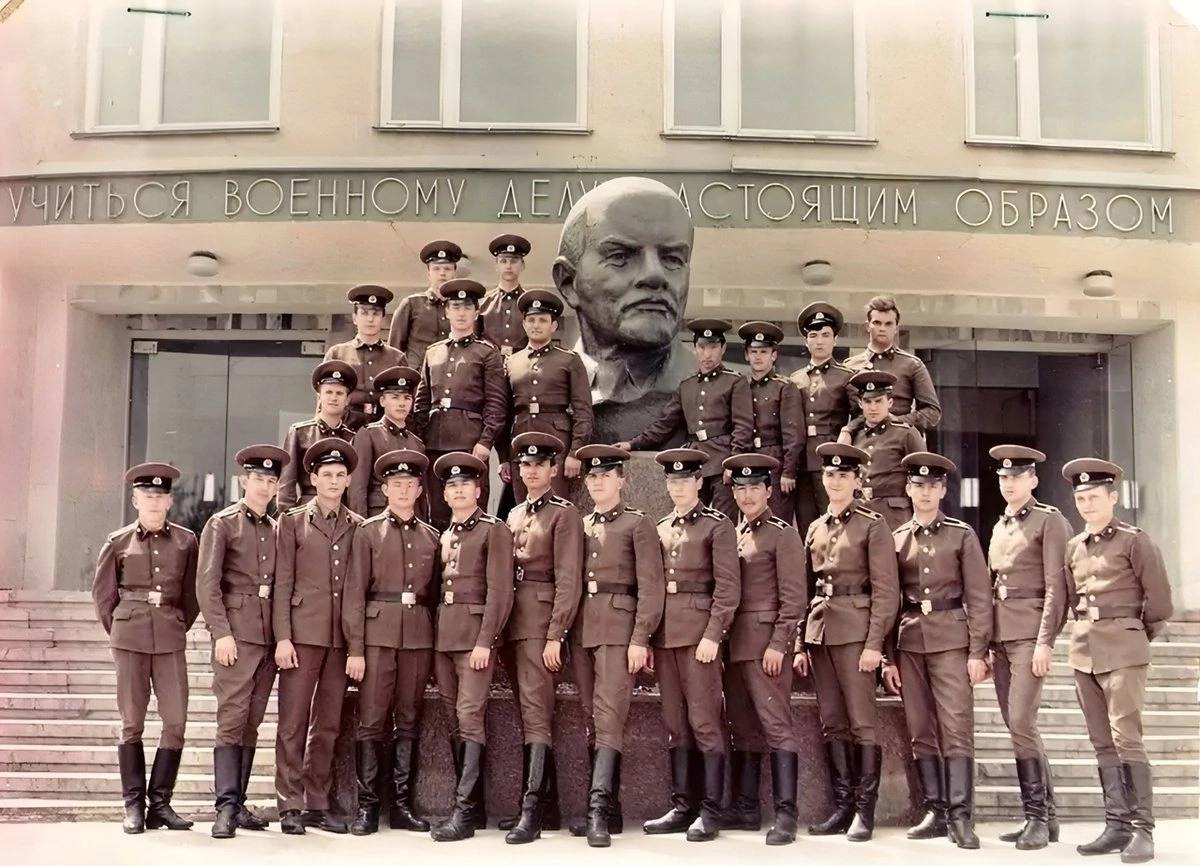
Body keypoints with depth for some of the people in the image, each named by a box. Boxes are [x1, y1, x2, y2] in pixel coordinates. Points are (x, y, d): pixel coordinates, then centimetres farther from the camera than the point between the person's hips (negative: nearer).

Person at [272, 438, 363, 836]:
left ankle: (317, 804, 14)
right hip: (303, 633, -3)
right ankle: (290, 806, 4)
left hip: (342, 636, 3)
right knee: (293, 722, -3)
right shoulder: (294, 521, 6)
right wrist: (282, 637, -7)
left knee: (328, 724, 7)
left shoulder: (358, 527, 12)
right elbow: (282, 583, 1)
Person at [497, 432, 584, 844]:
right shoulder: (514, 515, 19)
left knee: (535, 714, -12)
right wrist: (500, 632, 10)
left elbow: (568, 580, -11)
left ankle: (532, 812, -14)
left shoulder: (564, 513, -3)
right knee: (530, 715, 10)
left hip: (540, 624, -8)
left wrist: (555, 636, -17)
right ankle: (549, 806, 17)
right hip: (512, 623, 8)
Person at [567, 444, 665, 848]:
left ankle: (599, 810, -18)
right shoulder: (580, 526, 18)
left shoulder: (638, 523, 2)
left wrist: (640, 639, -13)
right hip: (581, 629, 6)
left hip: (618, 629, -6)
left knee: (609, 717, -14)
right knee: (591, 720, 6)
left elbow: (651, 587, -5)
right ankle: (609, 810, 12)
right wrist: (564, 632, 8)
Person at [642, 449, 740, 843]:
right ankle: (682, 806, 15)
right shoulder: (659, 529, 16)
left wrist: (712, 635, -15)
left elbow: (728, 587, -7)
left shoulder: (717, 526, -1)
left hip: (699, 632, -6)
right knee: (675, 724, 9)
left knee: (704, 721, -5)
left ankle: (710, 811, 1)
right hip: (664, 633, 6)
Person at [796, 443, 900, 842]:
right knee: (832, 724, 8)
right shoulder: (815, 528, 16)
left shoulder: (872, 524, -1)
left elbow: (886, 589, -7)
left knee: (862, 722, -3)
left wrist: (874, 643, -14)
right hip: (820, 631, 6)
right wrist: (801, 643, 11)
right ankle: (842, 806, 14)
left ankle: (865, 811, 2)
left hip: (855, 632, -6)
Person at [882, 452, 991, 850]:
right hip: (909, 642, 3)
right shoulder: (895, 538, 10)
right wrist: (889, 657, 6)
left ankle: (960, 816, -5)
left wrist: (977, 652, -8)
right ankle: (935, 811, 12)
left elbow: (979, 597, -1)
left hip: (950, 639, -3)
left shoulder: (962, 534, 3)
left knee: (956, 728, -7)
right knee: (921, 732, 5)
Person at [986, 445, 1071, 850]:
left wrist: (1045, 642, -17)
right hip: (1000, 636, 8)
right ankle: (1045, 815, 16)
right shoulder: (999, 527, 19)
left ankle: (1038, 816, -5)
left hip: (1030, 634, -7)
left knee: (1021, 724, -13)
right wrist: (985, 643, 14)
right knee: (1017, 728, 8)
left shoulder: (1050, 521, -3)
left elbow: (1056, 587, -10)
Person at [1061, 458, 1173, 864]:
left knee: (1126, 738, -11)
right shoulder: (1074, 547, 12)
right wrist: (1089, 631, 14)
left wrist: (1137, 636, 7)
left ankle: (1142, 829, -7)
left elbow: (1158, 599, -3)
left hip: (1123, 651, -6)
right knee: (1102, 743, 8)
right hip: (1084, 652, 6)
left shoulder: (1134, 540, -4)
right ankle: (1117, 825, 13)